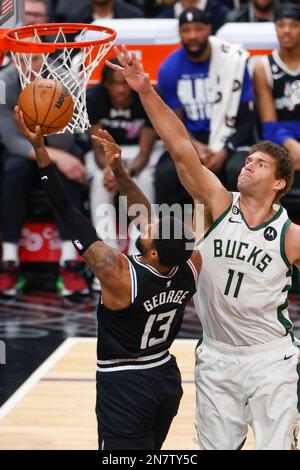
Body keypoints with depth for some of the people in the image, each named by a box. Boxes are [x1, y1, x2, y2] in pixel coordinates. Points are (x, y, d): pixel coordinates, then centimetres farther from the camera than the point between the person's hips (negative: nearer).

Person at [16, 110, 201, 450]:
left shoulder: (120, 275, -27)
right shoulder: (190, 266, -13)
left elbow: (70, 215, -24)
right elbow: (148, 216, 2)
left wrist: (39, 149, -21)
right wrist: (119, 171, 1)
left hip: (125, 385, -7)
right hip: (167, 377, 7)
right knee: (149, 448, 24)